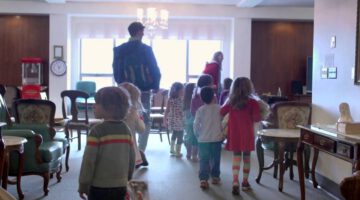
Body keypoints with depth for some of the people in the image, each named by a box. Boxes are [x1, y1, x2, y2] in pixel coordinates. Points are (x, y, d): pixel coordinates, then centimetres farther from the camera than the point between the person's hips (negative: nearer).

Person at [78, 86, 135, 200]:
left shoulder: (97, 131, -15)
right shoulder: (126, 130, 2)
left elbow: (89, 160, -14)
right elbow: (131, 158, 8)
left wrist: (83, 185, -3)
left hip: (99, 186, -5)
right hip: (120, 186, 5)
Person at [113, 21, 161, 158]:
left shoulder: (119, 50, 4)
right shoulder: (145, 49, -9)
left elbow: (116, 71, 8)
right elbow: (154, 70, -7)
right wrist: (155, 86, 6)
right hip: (143, 90, -4)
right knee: (145, 122, 4)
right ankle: (140, 152, -6)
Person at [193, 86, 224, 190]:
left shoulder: (200, 110, -5)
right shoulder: (219, 108, -4)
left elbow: (196, 125, -3)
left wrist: (198, 135, 14)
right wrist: (223, 135, 17)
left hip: (203, 139, -1)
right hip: (217, 139, 1)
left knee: (204, 160, 3)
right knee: (215, 159, 15)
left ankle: (203, 179, -4)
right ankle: (215, 177, 25)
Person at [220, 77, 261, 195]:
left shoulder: (231, 102, 0)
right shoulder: (252, 102, -8)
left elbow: (221, 113, 4)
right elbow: (256, 118, -14)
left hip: (234, 134, 2)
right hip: (247, 134, -2)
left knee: (236, 157, 7)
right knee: (246, 157, 11)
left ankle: (235, 183, -8)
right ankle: (245, 182, 22)